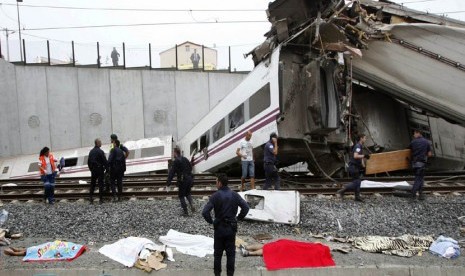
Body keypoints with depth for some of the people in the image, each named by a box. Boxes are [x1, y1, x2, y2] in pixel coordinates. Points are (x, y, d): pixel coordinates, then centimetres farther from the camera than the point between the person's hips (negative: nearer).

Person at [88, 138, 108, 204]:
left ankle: (91, 198, 12)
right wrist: (107, 169, -6)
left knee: (92, 184, 13)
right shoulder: (100, 151, -13)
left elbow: (88, 161, 13)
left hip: (93, 170, 6)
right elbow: (105, 161, -14)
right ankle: (101, 199, 3)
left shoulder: (91, 151, 7)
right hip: (100, 170, -6)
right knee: (100, 184, 0)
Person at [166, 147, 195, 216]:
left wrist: (168, 185, -18)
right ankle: (192, 205, 4)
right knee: (188, 193, 26)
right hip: (189, 179, 6)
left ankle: (185, 212, 11)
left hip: (182, 180, -6)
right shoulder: (185, 159, 8)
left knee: (181, 196, 10)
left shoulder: (176, 161, -13)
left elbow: (171, 173, -17)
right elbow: (190, 168, 20)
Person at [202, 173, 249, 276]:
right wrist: (239, 218, 5)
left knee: (218, 253, 13)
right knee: (231, 253, 12)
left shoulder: (215, 196, -13)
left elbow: (205, 212, -19)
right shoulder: (235, 195, -4)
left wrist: (211, 221, -4)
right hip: (231, 228, 2)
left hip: (219, 227, -2)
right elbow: (246, 207, -6)